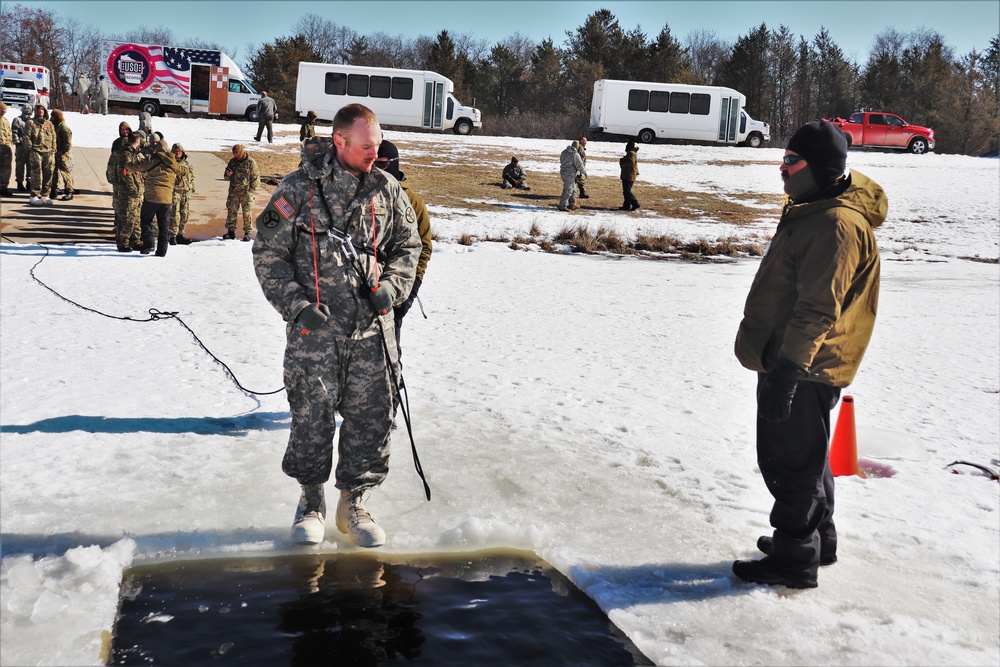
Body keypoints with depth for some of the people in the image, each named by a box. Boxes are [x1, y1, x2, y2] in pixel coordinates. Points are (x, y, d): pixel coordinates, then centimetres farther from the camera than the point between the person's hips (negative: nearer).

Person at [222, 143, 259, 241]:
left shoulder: (251, 162, -3)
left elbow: (255, 177, -1)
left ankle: (247, 233, 3)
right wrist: (228, 175, -7)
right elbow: (227, 177, 18)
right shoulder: (232, 162, 10)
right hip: (233, 192, 4)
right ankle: (231, 231, 9)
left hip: (246, 192, -4)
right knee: (231, 211, 3)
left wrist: (251, 189, -8)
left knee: (247, 213, -3)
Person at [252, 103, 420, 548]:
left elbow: (407, 245, 18)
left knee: (371, 417, 5)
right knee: (311, 416, 4)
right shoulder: (298, 189, -3)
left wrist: (392, 286, 0)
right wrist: (297, 305, -11)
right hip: (314, 328, -3)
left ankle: (353, 504, 23)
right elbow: (268, 254, 0)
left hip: (371, 328, 3)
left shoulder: (387, 191, 6)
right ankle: (311, 501, 26)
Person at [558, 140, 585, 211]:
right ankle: (562, 206, -9)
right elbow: (579, 165, -12)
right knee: (568, 190, -7)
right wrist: (584, 172, 2)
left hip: (563, 172, 9)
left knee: (573, 189, 20)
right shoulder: (575, 154, -17)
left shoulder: (564, 152, 5)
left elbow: (561, 160, 19)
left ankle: (572, 204, 27)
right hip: (570, 174, -9)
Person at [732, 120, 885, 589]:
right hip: (787, 362, 11)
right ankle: (816, 539, 36)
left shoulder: (837, 225, -21)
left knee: (789, 462, 0)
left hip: (802, 371, -11)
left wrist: (787, 367, -29)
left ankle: (795, 559, 12)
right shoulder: (812, 211, 13)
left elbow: (818, 309, -27)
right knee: (803, 458, 21)